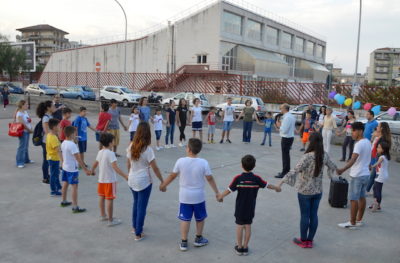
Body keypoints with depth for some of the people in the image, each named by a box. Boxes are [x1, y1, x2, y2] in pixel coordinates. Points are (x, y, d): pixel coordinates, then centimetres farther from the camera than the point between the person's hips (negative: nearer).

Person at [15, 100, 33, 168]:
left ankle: (26, 159, 31)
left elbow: (29, 121, 13)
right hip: (23, 132, -9)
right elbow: (22, 124, -19)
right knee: (22, 147, -5)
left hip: (27, 131, 9)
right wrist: (30, 130, -10)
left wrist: (30, 129, 1)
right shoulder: (19, 114, -18)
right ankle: (20, 162, 1)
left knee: (26, 146, 18)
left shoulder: (25, 112, 8)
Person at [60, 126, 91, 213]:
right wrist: (85, 169, -24)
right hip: (72, 169, -9)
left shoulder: (63, 143, 3)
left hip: (65, 167, 9)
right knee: (74, 186, -6)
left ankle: (64, 201, 37)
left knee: (65, 184, 21)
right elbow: (78, 158, -26)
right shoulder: (72, 145, -23)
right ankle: (75, 207, -5)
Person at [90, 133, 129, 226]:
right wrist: (125, 176, -32)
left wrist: (92, 171, 37)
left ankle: (103, 215, 35)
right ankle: (111, 220, 7)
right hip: (110, 180, -8)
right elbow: (115, 167, -30)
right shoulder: (110, 153, -21)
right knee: (110, 199, -1)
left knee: (101, 197, 19)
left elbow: (95, 163, 17)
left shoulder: (100, 152, 4)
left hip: (101, 179, 8)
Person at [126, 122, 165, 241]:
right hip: (144, 182, -6)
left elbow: (128, 163, 8)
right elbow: (155, 168, -14)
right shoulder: (147, 149, -19)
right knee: (142, 207, 6)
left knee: (136, 203, 25)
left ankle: (135, 227, 39)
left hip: (132, 180, 6)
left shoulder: (131, 146, -3)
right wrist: (163, 181, -4)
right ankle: (138, 234, 14)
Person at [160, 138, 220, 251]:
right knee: (200, 218, 19)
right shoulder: (203, 163, -15)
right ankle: (198, 239, 33)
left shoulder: (181, 161, -14)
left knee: (185, 219, 11)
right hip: (199, 196, 0)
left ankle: (184, 243, 17)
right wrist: (217, 192, 4)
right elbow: (210, 179, -8)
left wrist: (163, 185, 14)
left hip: (185, 196, 0)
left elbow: (172, 176, -3)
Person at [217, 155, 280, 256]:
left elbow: (229, 190, -13)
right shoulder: (256, 179, -10)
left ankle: (239, 247, 21)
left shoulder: (238, 178, -16)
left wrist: (220, 196, 4)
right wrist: (276, 188, 24)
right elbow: (267, 185, 4)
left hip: (240, 208, -1)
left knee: (240, 226, 11)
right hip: (250, 209, 2)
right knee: (248, 226, 12)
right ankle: (245, 247, 21)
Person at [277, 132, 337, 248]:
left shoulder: (307, 157, -22)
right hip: (318, 191, 5)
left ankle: (303, 241, 22)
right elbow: (332, 167, 14)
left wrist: (281, 181, -27)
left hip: (305, 191, -5)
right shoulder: (324, 155, -4)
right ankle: (310, 240, 25)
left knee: (304, 215, 8)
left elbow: (295, 171, -28)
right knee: (314, 215, 13)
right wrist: (335, 169, 38)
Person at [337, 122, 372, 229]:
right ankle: (359, 220, 25)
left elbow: (353, 159, -34)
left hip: (357, 175, -9)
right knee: (362, 197, 15)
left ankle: (352, 223, 4)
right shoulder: (368, 142, 8)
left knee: (353, 199, -2)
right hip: (366, 174, 9)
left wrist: (343, 169, -44)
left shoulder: (359, 144, -21)